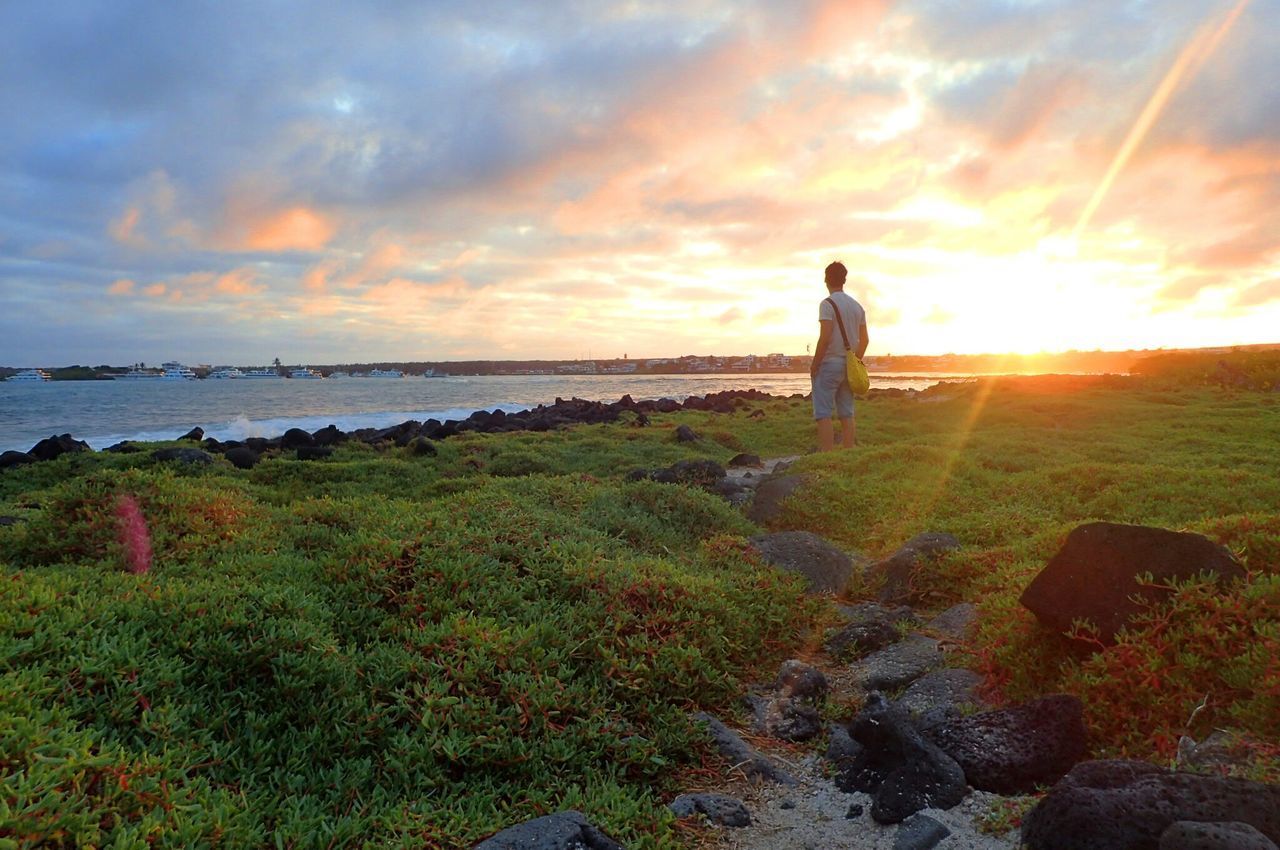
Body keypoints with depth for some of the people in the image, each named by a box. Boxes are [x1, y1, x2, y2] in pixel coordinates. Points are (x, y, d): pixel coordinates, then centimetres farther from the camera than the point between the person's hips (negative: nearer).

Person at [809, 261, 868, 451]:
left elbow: (825, 338, -17)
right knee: (846, 414, 9)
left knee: (823, 414, -5)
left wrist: (814, 365, -10)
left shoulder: (827, 303, -10)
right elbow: (864, 340, 13)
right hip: (848, 366, 7)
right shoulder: (857, 306, 12)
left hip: (829, 364, -7)